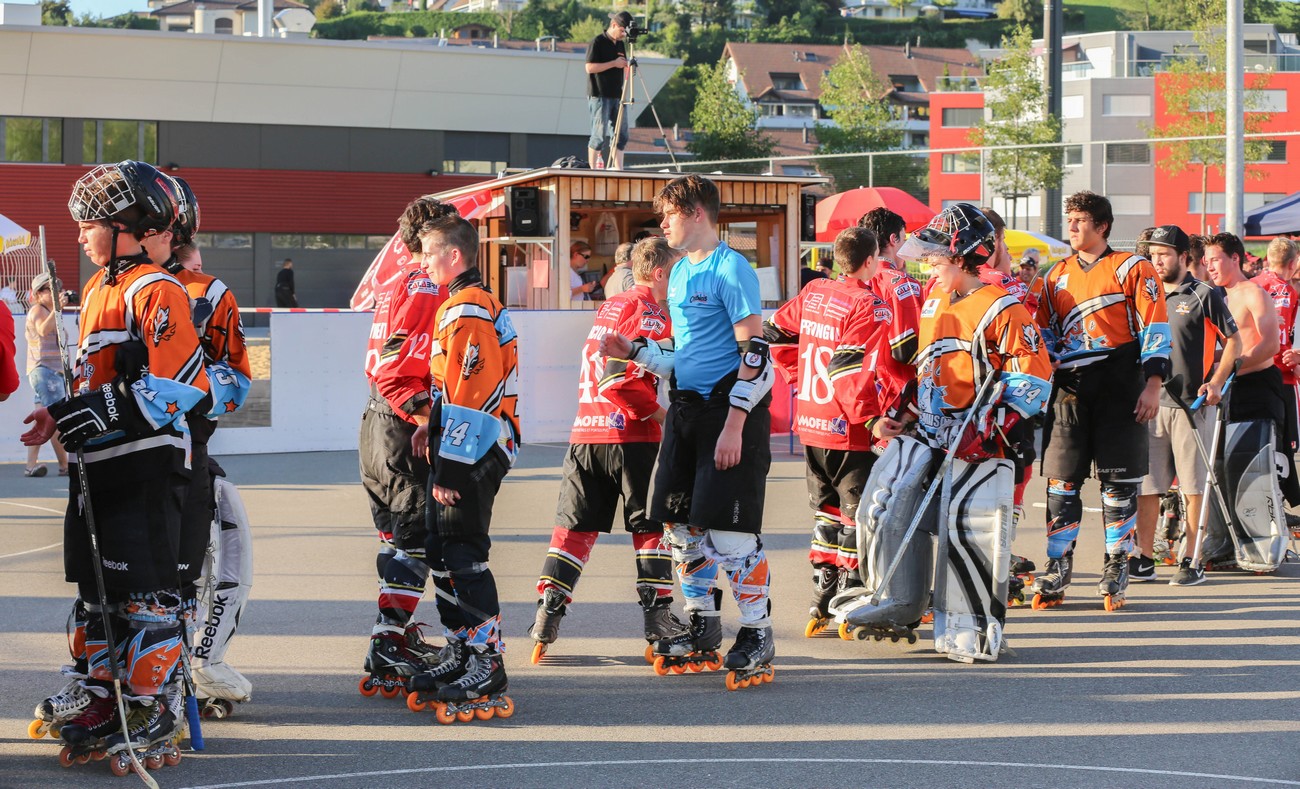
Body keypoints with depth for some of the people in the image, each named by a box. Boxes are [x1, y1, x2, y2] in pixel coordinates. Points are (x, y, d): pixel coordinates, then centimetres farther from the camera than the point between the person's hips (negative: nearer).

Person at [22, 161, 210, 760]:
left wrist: (101, 413, -21)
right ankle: (101, 702, 21)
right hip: (98, 464, 10)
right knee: (95, 587, 13)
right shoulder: (97, 290, 18)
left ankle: (154, 710, -1)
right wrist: (63, 415, 15)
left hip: (147, 466, -10)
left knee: (145, 591, -7)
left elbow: (176, 386, -21)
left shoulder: (155, 292, -13)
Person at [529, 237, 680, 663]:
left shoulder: (609, 307, 18)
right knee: (651, 526, 3)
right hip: (630, 435, -7)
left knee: (575, 525, 9)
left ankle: (546, 614, 2)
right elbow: (621, 379, -19)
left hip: (586, 432, 7)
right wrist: (662, 415, -11)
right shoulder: (649, 312, -9)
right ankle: (657, 616, -1)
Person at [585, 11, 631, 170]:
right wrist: (614, 63, -16)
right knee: (600, 135, -8)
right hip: (600, 96, -7)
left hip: (617, 96, 7)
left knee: (621, 135, 3)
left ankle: (618, 169, 5)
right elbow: (590, 67, -15)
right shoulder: (597, 43, -7)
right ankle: (592, 169, -2)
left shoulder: (621, 44, 15)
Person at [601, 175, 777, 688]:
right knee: (680, 524, 11)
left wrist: (734, 424, -20)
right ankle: (703, 630, 22)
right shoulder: (679, 274, 15)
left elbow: (756, 352, -16)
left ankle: (757, 636, 0)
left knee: (729, 529, -10)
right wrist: (635, 352, 9)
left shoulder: (731, 270, -12)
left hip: (730, 408, -9)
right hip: (686, 409, 9)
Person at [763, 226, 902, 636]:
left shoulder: (813, 292, 6)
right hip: (848, 432, -7)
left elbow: (776, 333, 17)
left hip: (810, 426, 7)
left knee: (827, 511, 17)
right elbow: (851, 370, -25)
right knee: (857, 516, 1)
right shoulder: (868, 306, -16)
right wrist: (871, 419, -23)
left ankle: (821, 609, 18)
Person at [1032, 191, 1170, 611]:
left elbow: (1155, 327, -3)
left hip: (1118, 387, -4)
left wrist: (1152, 386, -10)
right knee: (1061, 478, 0)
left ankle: (1117, 570, 6)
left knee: (1119, 479, -1)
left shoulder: (1132, 268, 2)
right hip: (1068, 388, 4)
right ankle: (1057, 571, 4)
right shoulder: (1056, 276, 17)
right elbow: (1043, 332, 22)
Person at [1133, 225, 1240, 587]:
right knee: (1145, 486, 4)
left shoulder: (1204, 295, -1)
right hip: (1151, 403, 5)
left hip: (1192, 403, -5)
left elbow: (1233, 341, 1)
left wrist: (1216, 383, -11)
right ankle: (1143, 560, 9)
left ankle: (1192, 562, 3)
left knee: (1193, 487, -1)